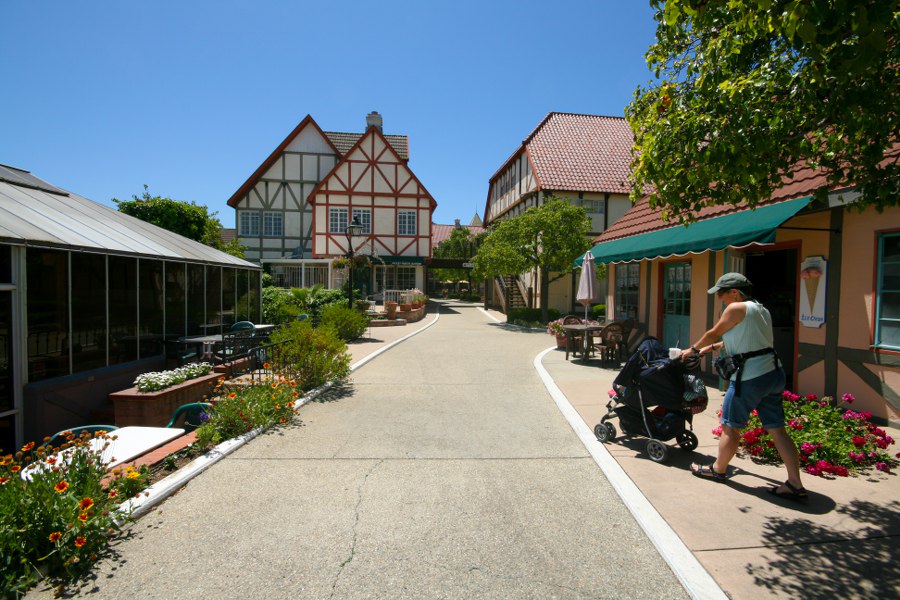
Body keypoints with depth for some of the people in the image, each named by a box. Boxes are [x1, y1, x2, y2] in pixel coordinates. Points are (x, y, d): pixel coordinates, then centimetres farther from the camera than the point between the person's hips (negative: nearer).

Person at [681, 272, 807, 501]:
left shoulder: (737, 308, -11)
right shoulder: (761, 309, 16)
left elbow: (713, 334, -1)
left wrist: (692, 350, 14)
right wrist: (711, 347, 30)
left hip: (750, 377, -9)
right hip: (773, 373, 9)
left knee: (730, 427, 8)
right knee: (777, 430, 10)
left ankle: (718, 470, 24)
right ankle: (795, 485, 13)